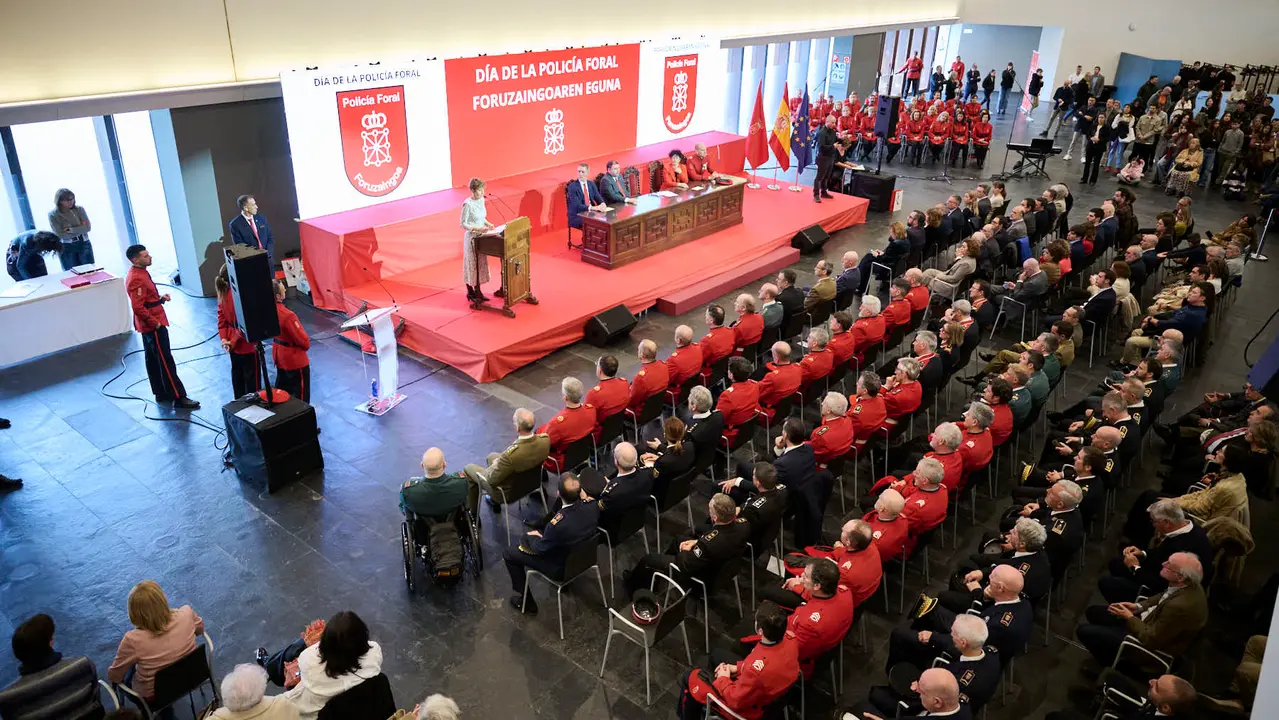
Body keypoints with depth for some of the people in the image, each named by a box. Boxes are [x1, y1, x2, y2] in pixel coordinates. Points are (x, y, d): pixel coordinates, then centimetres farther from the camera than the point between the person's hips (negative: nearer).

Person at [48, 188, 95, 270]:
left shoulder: (79, 209, -3)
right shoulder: (53, 214, -8)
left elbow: (88, 227, -9)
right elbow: (60, 235, -13)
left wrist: (70, 230, -16)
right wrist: (80, 230, -12)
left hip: (84, 245, 2)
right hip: (66, 248, -1)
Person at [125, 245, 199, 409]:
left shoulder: (140, 273, 10)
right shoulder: (136, 279, -22)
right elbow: (138, 307, -26)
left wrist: (161, 298, 7)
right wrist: (155, 323, -21)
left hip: (149, 326, 11)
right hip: (153, 326, -11)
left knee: (153, 361, 16)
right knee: (166, 362, -8)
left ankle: (161, 394, 25)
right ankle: (178, 397, -5)